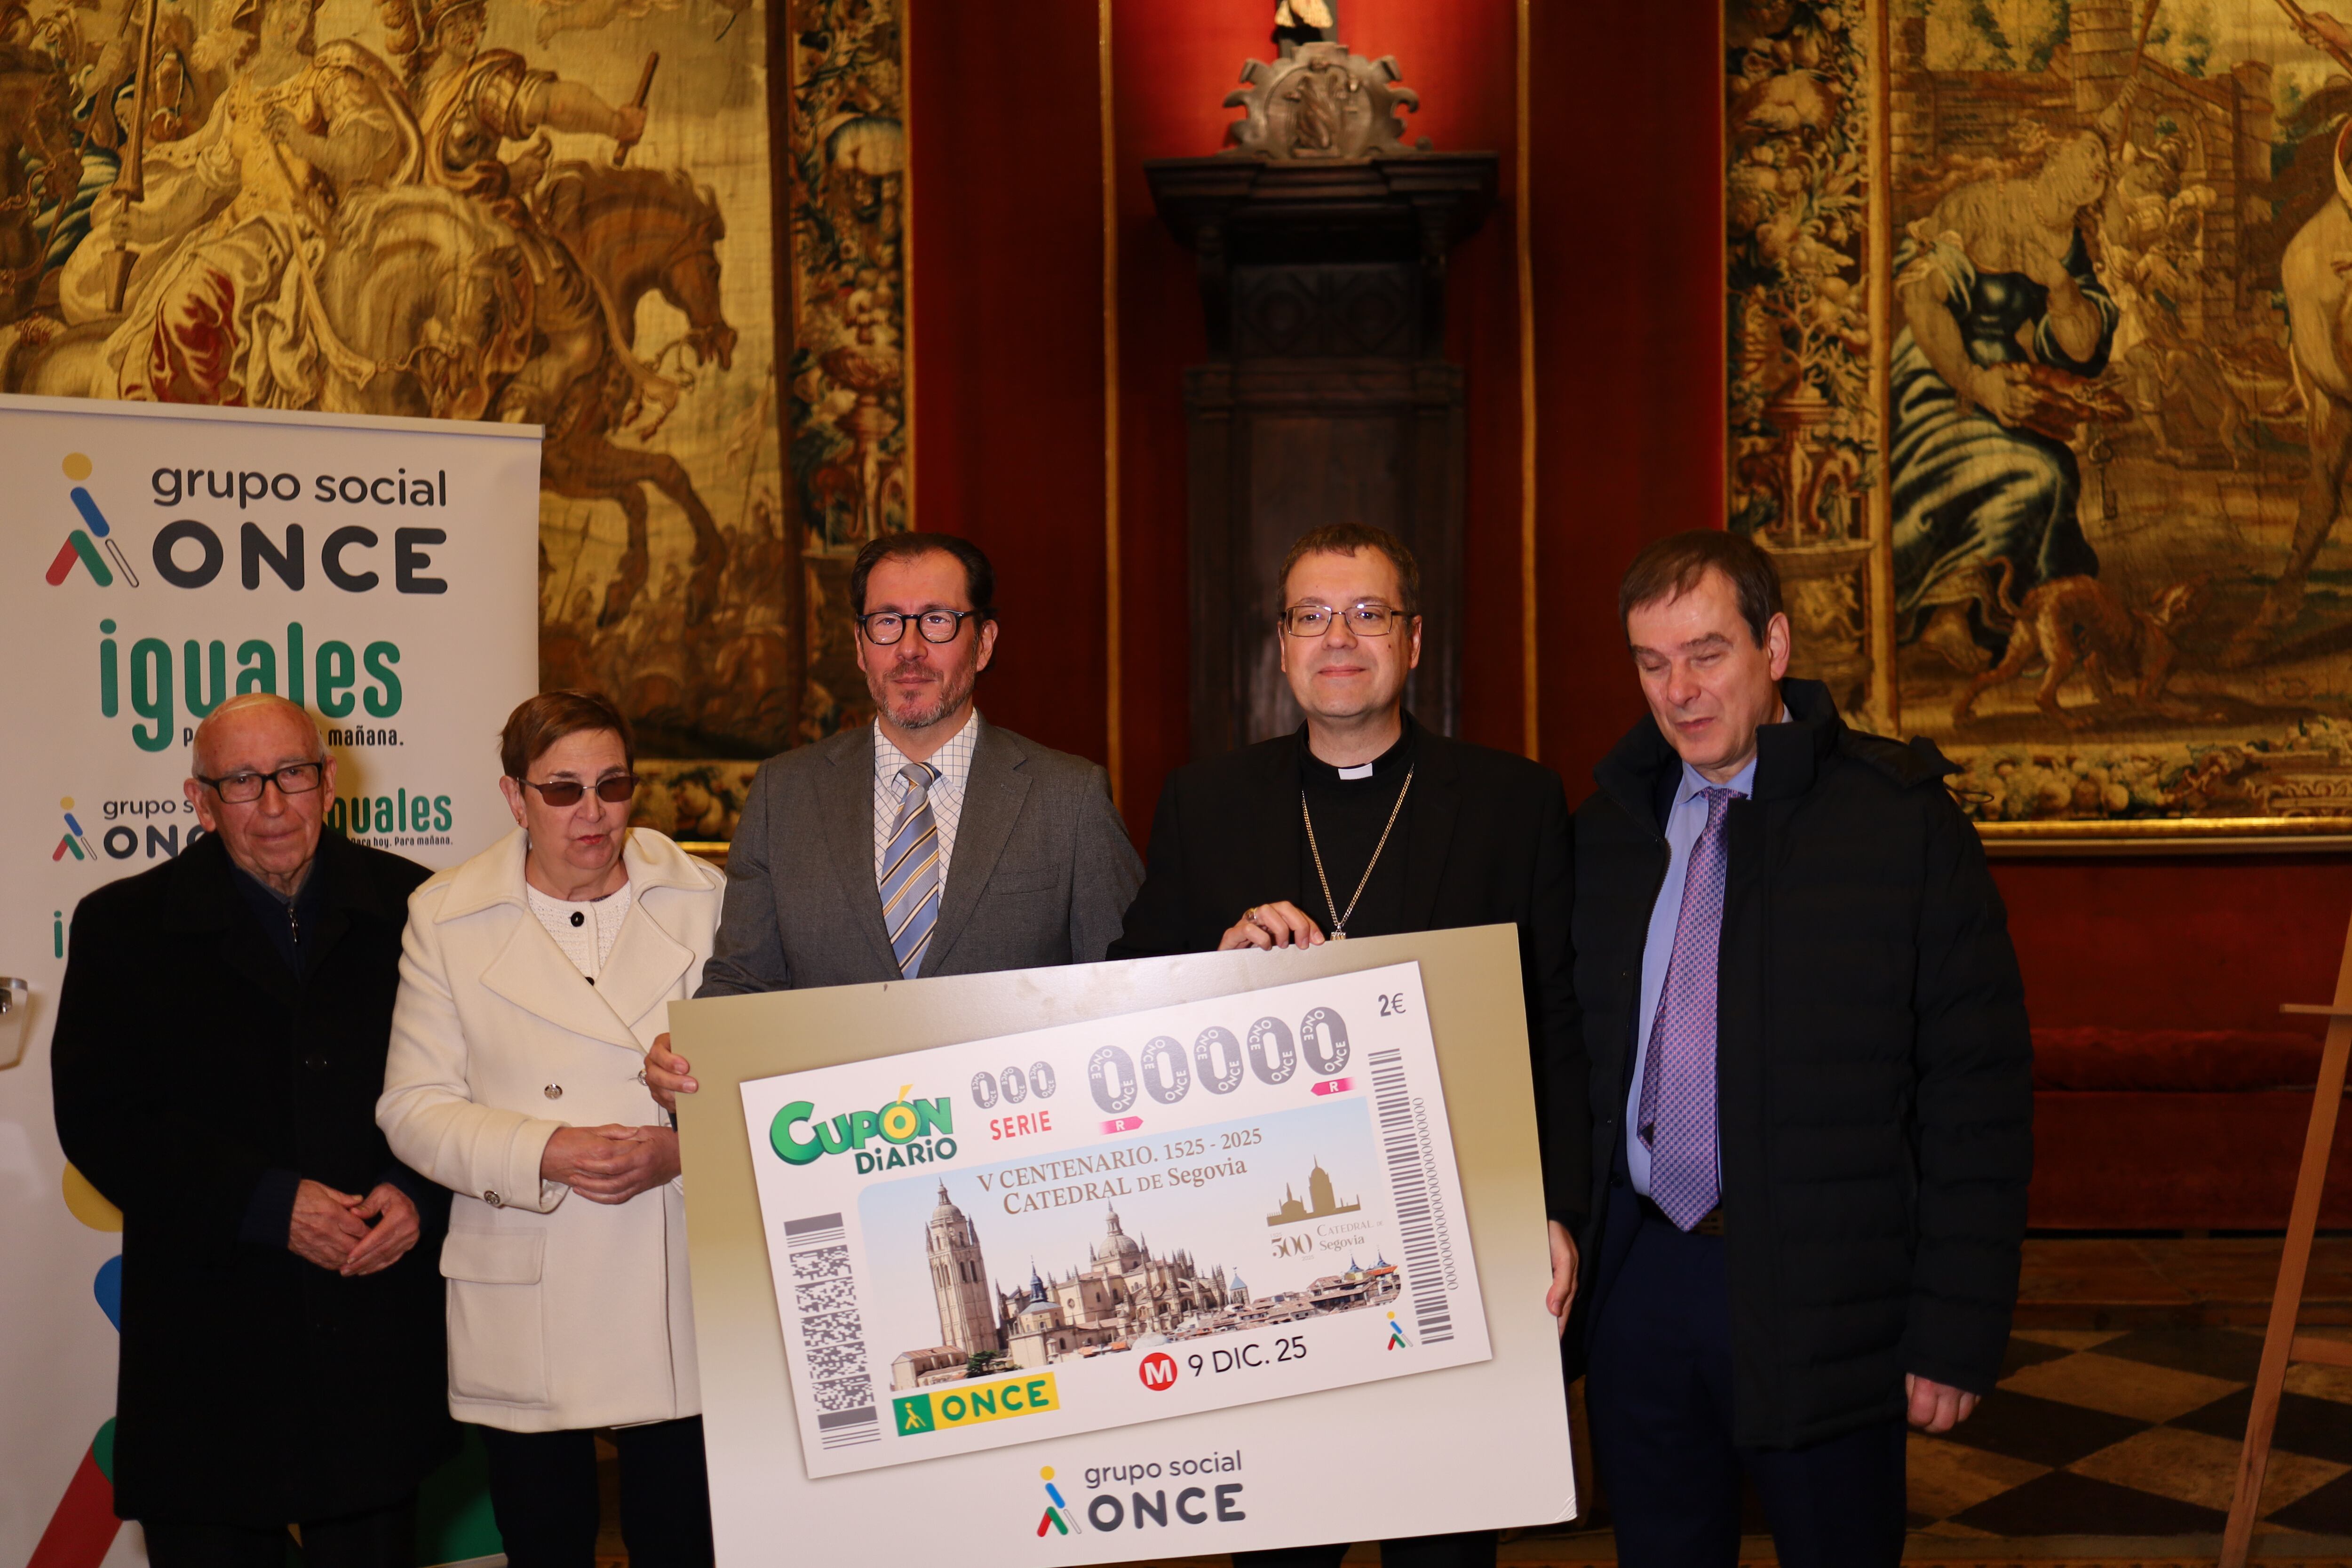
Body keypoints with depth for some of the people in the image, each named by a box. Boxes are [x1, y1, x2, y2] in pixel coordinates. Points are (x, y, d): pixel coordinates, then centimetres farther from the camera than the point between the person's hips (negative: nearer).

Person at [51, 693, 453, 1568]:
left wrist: (420, 1193, -12)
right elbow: (100, 1123, -6)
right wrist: (268, 1203, -15)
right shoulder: (125, 927, 0)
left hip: (379, 1334, 1)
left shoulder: (411, 908, 3)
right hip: (209, 1355, -1)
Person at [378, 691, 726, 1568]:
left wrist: (683, 1149, -14)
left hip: (679, 1303, 0)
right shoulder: (447, 918, 2)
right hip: (525, 1319, 0)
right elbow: (414, 1108, 0)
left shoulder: (703, 901, 3)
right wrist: (541, 1155, -16)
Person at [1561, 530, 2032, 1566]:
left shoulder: (1899, 817, -6)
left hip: (1822, 1297, -4)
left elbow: (1978, 1089, -8)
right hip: (1640, 1277, 4)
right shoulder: (1607, 825, 7)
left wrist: (1957, 1327, -11)